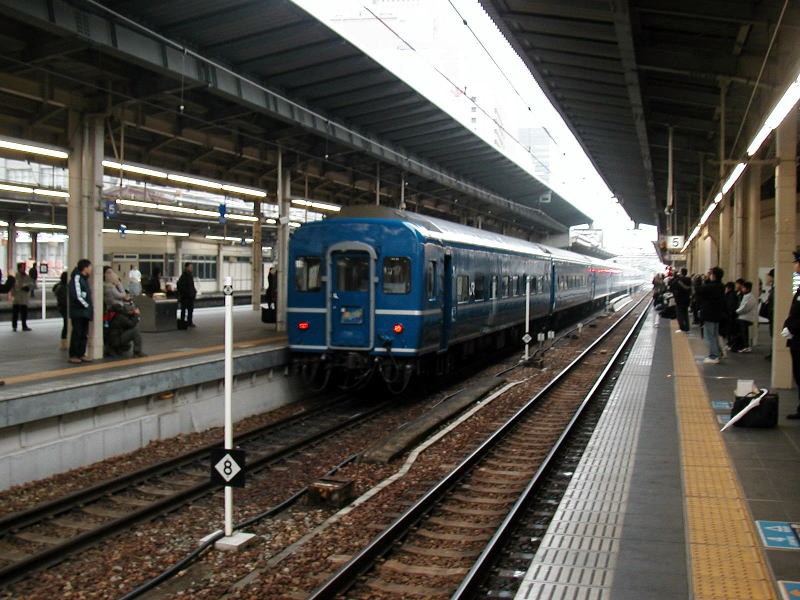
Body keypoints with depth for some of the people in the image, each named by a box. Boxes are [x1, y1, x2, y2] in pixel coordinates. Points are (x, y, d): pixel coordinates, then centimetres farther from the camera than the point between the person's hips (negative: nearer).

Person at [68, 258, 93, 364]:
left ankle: (81, 354, 15)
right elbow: (77, 296, -19)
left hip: (85, 312, 9)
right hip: (78, 312, -9)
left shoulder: (84, 278, 18)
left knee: (84, 334, 10)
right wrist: (87, 305, -11)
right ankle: (73, 355, 1)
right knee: (77, 333, -5)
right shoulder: (76, 278, -12)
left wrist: (90, 306, 9)